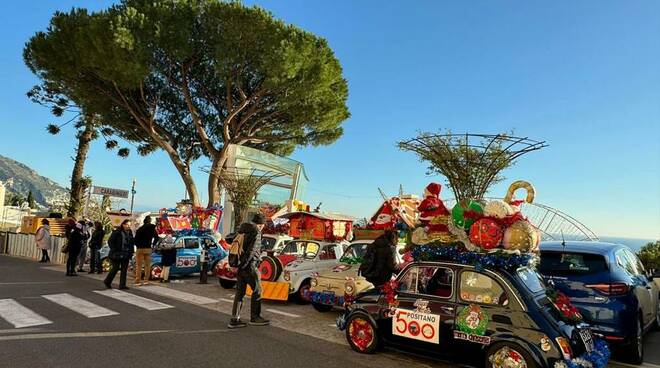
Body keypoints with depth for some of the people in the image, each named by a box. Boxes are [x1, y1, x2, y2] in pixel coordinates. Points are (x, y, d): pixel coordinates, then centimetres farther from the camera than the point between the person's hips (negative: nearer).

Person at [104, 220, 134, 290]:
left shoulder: (130, 233, 9)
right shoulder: (117, 232, -8)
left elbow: (132, 242, 19)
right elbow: (110, 241, -6)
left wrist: (131, 252, 10)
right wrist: (114, 250, -11)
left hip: (126, 255, 5)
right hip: (117, 254, -5)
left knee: (124, 270, 3)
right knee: (115, 268, 1)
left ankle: (122, 285, 6)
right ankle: (107, 281, 23)